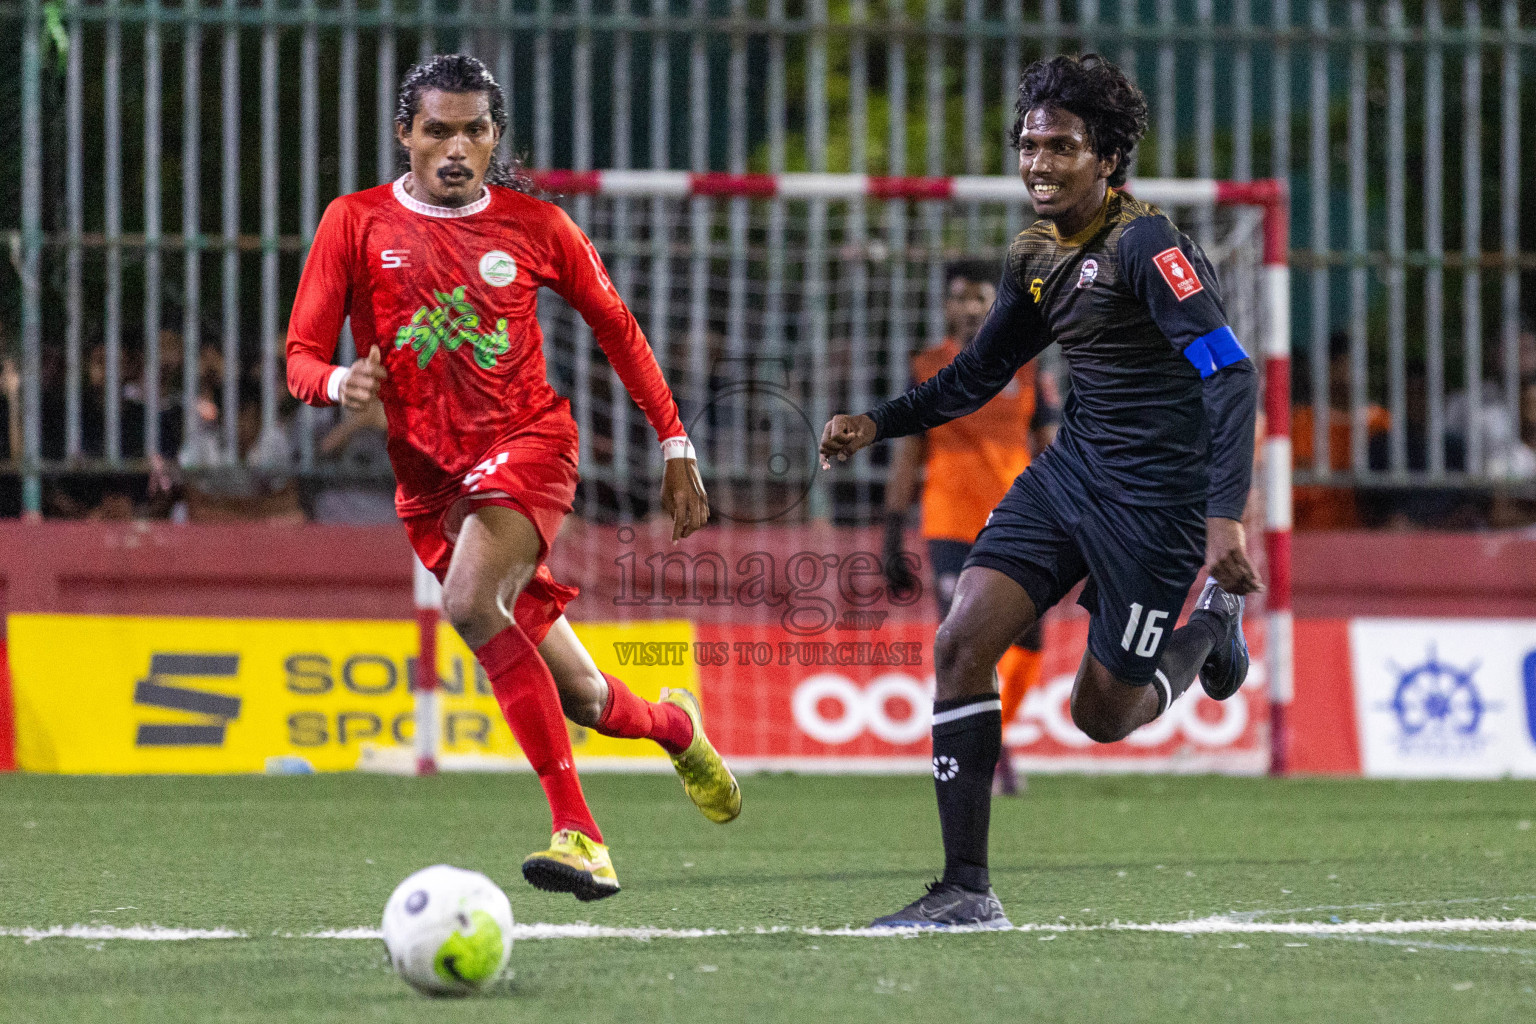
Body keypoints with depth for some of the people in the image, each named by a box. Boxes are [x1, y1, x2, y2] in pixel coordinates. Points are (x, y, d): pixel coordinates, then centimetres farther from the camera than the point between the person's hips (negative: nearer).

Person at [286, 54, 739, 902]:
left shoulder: (534, 226, 3)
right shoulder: (357, 224, 2)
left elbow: (614, 326, 16)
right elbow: (302, 359, -1)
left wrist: (674, 443, 14)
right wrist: (340, 383, -25)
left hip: (528, 443, -2)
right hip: (428, 475, 2)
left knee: (471, 604, -32)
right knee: (575, 697, 2)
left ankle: (577, 832, -32)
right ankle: (674, 725, 38)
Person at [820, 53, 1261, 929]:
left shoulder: (1146, 246, -18)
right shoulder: (1037, 257, 7)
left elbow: (1232, 374, -24)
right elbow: (979, 374, 23)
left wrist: (1226, 517, -33)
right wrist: (880, 423, 9)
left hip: (1158, 496, -7)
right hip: (1071, 472, 7)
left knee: (1105, 715, 1)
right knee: (962, 642, -11)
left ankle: (1213, 623, 33)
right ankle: (968, 890, -8)